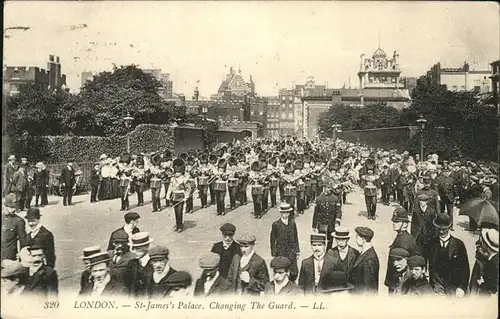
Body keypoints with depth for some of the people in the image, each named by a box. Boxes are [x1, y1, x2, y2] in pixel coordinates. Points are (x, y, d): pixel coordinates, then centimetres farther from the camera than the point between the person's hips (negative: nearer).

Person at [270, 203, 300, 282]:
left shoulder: (292, 223, 3)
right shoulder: (276, 224, -6)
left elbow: (295, 238, 11)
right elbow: (273, 240, 0)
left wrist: (297, 251, 9)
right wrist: (274, 254, 0)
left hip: (292, 252, 2)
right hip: (281, 253, -2)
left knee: (294, 273, 0)